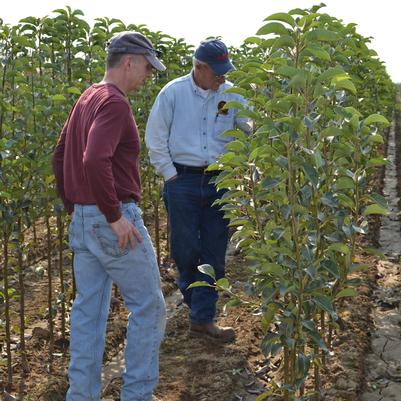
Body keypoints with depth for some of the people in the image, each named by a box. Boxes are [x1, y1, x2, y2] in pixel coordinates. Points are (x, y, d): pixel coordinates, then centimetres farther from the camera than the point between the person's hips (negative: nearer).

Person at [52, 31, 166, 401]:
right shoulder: (114, 103, -16)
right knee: (148, 307, 4)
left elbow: (60, 157, 20)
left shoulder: (87, 99, 14)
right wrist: (115, 217, -22)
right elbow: (95, 162, -30)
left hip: (83, 220, 9)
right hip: (115, 222, -9)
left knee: (89, 309, 13)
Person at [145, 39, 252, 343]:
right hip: (183, 181, -2)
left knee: (214, 253, 2)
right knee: (185, 250, 5)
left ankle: (203, 319, 9)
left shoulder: (231, 94, 3)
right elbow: (155, 139, 0)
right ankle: (195, 301, 31)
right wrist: (170, 174, -4)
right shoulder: (173, 93, -4)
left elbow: (254, 128, 6)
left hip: (218, 182, 2)